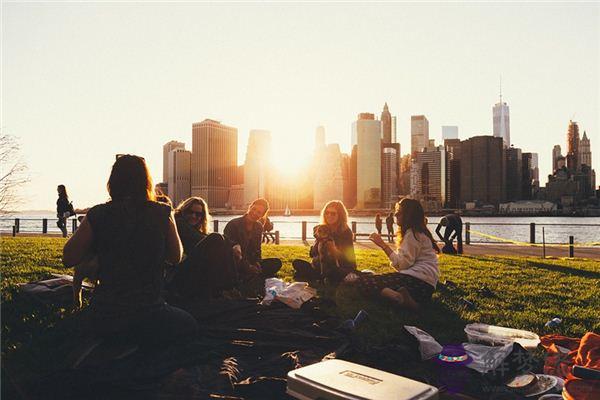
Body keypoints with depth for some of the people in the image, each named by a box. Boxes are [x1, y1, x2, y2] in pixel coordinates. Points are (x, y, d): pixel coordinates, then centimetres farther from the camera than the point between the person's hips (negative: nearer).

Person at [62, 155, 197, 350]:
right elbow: (176, 257, 7)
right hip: (149, 319, -2)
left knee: (84, 317, 39)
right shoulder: (162, 214, -7)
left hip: (104, 320, 3)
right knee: (189, 325, 26)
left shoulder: (97, 215, -6)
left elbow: (68, 259, 4)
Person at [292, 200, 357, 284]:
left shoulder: (346, 232, -6)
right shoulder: (322, 229, 5)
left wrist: (334, 250, -26)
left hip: (342, 269, -5)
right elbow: (312, 254, 2)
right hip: (322, 267, 5)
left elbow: (348, 258, -9)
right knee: (297, 263, -13)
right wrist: (319, 240, -15)